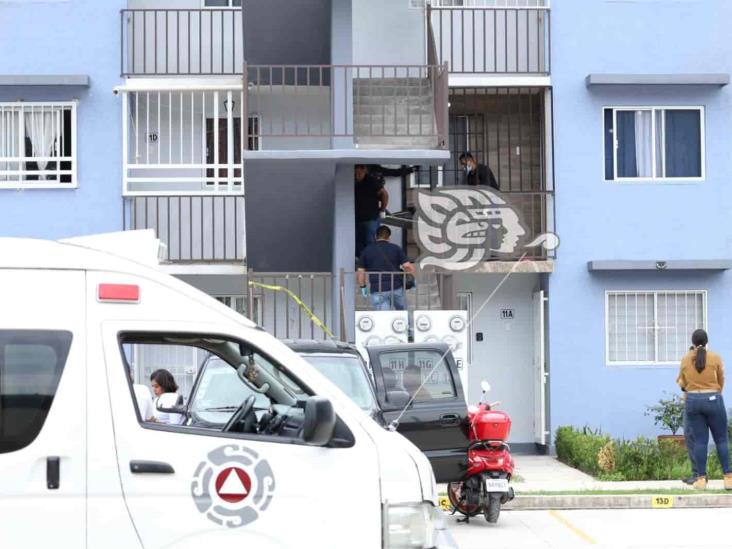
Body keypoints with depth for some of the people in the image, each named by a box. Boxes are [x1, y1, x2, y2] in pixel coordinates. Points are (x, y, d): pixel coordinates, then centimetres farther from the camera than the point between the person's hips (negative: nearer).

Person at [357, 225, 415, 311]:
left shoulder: (366, 251, 7)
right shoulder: (395, 248, 4)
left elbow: (361, 271, 7)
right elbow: (407, 266, -3)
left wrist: (363, 287, 18)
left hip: (378, 290, 0)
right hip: (396, 287, 0)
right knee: (401, 311, 21)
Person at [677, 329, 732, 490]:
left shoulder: (685, 360, 4)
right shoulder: (715, 358, -5)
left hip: (693, 401, 2)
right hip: (713, 400, -2)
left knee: (700, 440, 4)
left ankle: (701, 479, 1)